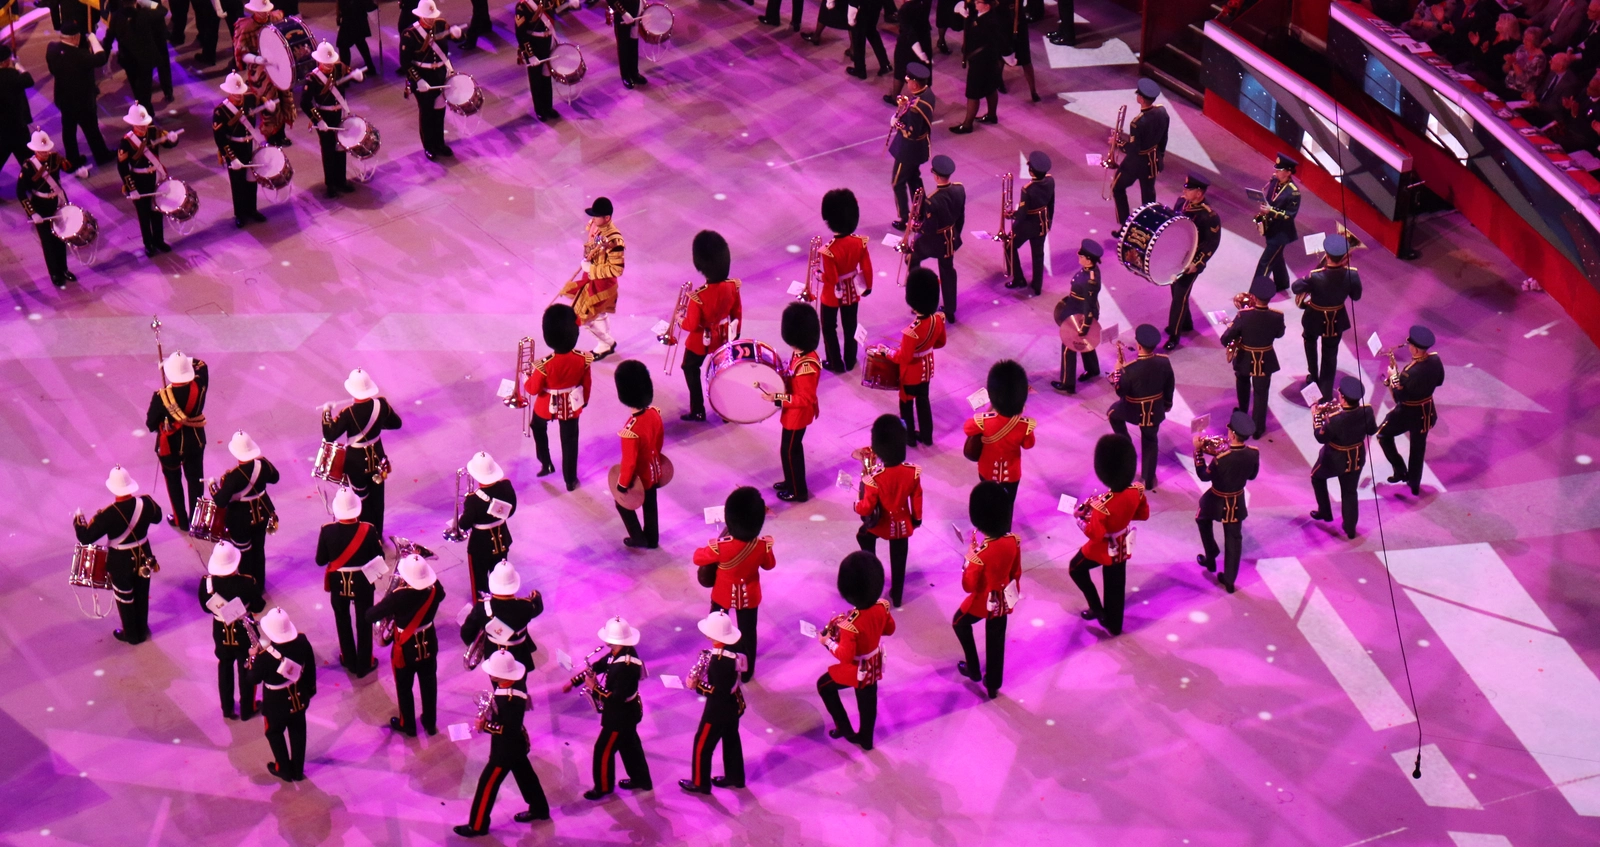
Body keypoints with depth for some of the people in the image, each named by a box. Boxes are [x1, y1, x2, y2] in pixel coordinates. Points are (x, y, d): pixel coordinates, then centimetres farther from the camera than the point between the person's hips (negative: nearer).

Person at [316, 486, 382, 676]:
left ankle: (349, 660, 36)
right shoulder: (369, 530, -23)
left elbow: (320, 561, -11)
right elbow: (379, 558, -12)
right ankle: (364, 664, 28)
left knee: (343, 621, 23)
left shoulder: (327, 531, -21)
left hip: (338, 583, 1)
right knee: (364, 622, 17)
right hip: (362, 582, -1)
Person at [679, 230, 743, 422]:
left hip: (701, 341, -4)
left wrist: (680, 320, -2)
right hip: (724, 337, 4)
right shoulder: (733, 286, -18)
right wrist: (735, 336, 13)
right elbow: (737, 314, -3)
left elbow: (691, 325, -24)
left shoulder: (698, 296, -34)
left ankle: (697, 411, 27)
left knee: (690, 369, 21)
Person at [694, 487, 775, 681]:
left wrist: (710, 546, 2)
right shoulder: (763, 545, -27)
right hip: (749, 596, 1)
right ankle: (746, 672, 38)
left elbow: (697, 559, -15)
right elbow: (769, 565, -4)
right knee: (748, 633, 22)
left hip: (723, 594, -1)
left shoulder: (720, 547, -34)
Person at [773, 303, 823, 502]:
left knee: (789, 450, 7)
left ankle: (798, 491, 23)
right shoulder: (801, 354, -5)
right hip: (794, 413, 9)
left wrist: (778, 398, -29)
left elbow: (805, 399, -29)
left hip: (797, 415, -9)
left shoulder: (806, 366, -34)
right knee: (793, 447, 24)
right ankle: (792, 482, 42)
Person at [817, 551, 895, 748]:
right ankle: (866, 738, 48)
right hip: (874, 665, 6)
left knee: (824, 685, 22)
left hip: (856, 671, -6)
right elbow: (889, 629, 2)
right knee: (867, 701, 27)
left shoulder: (850, 624, -38)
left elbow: (845, 656, -29)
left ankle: (845, 729, 31)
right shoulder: (882, 607, -18)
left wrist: (828, 642, -16)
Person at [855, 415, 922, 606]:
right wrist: (916, 519, 13)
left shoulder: (874, 478, -32)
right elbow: (917, 499, -5)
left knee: (863, 536, 31)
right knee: (898, 561, 21)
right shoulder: (913, 472, -20)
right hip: (902, 525, 2)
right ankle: (897, 597, 37)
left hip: (879, 525, -2)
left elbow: (867, 507, -21)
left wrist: (856, 506, 2)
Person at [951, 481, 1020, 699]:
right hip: (1003, 602, 5)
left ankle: (973, 670, 37)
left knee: (960, 623, 27)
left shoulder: (980, 552, -33)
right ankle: (993, 685, 39)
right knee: (996, 640, 23)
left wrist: (970, 556, -15)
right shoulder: (1013, 541, -16)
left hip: (982, 602, -5)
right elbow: (1016, 572, 1)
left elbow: (968, 586, -21)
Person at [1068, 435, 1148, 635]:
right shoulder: (1136, 491, -18)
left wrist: (1080, 518, -15)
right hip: (1122, 547, 5)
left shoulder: (1102, 504, -36)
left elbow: (1094, 533, -30)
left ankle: (1097, 608, 30)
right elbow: (1144, 514, -1)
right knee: (1115, 586, 24)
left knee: (1076, 569, 24)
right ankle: (1114, 625, 41)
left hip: (1102, 549, -5)